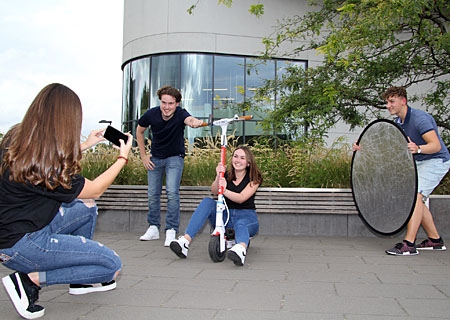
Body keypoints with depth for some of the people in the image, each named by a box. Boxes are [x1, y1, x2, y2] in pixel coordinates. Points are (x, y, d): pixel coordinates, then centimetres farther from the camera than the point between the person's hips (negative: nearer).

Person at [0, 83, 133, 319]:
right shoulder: (48, 167, -28)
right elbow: (95, 190, -11)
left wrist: (86, 144, 24)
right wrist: (123, 158, 1)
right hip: (19, 245, -9)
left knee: (87, 208, 22)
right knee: (112, 265, -8)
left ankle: (80, 280, 25)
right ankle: (29, 280, -5)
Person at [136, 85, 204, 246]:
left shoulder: (180, 114, -25)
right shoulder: (151, 114, -17)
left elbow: (189, 119, -50)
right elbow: (139, 131, 1)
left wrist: (195, 122, -74)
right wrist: (143, 155, -1)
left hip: (175, 157, -3)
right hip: (155, 158, 3)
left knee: (172, 192, -16)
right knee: (153, 194, 7)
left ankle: (171, 231, -7)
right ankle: (153, 228, 23)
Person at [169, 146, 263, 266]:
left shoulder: (254, 178, -2)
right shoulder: (227, 175, 9)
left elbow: (241, 198, -19)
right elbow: (214, 191, -11)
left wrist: (225, 190, -37)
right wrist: (218, 177, -30)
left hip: (246, 216, -3)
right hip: (226, 215, 4)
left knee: (240, 225, -39)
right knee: (207, 202, -23)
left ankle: (241, 249, -76)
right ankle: (185, 241, -37)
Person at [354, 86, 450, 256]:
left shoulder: (420, 118, -24)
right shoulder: (398, 122, 4)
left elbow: (436, 145, -33)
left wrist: (418, 149, -53)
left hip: (436, 161, -10)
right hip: (420, 162, 10)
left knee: (415, 194, -23)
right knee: (417, 199, 11)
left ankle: (408, 244, -28)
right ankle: (435, 240, 21)